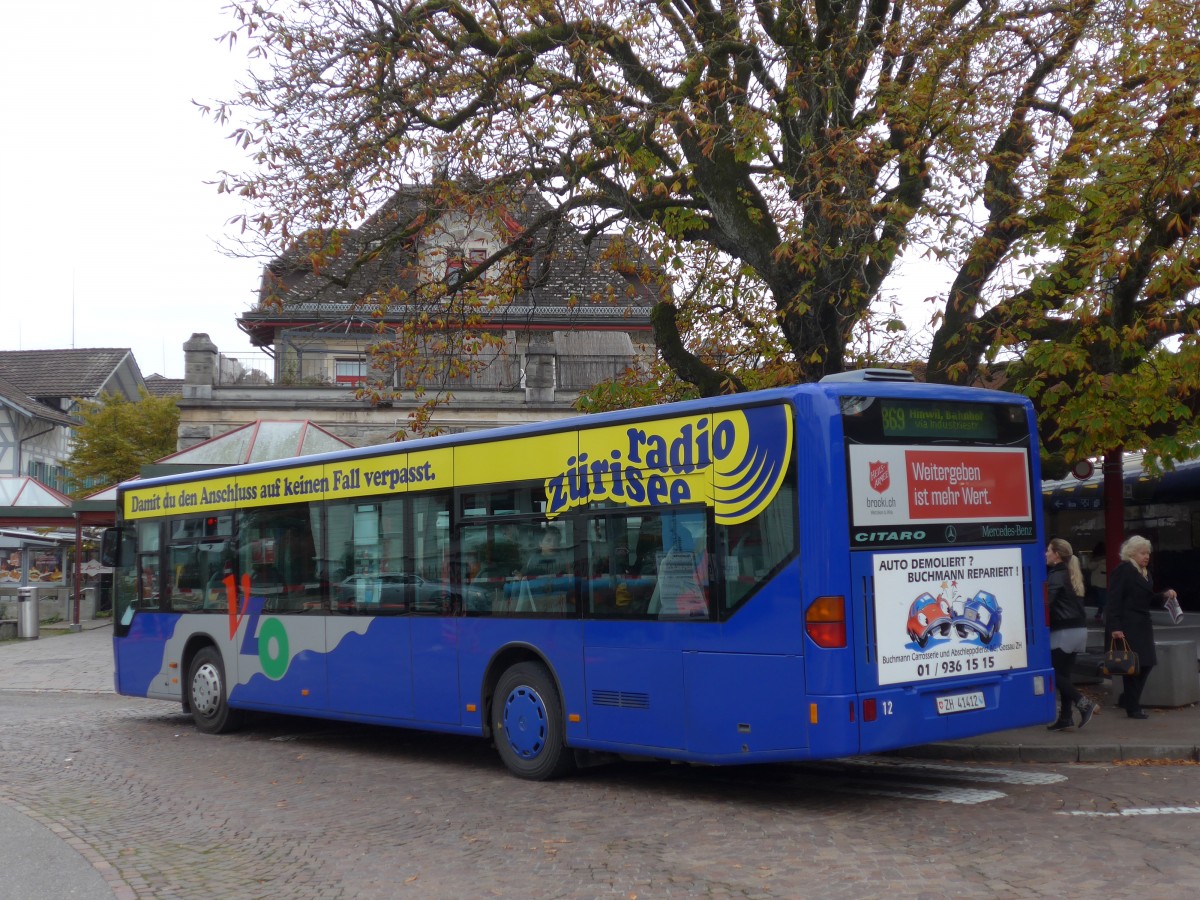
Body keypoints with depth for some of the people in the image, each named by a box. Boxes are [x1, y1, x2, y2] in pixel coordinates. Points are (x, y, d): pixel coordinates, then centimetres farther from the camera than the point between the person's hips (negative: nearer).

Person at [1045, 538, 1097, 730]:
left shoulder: (1056, 576, -12)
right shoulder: (1071, 575, 18)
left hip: (1064, 631, -9)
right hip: (1079, 629, 9)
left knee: (1054, 673, -6)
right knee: (1064, 673, 9)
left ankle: (1084, 703, -14)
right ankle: (1065, 717, 8)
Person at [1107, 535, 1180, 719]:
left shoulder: (1145, 573, 18)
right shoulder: (1122, 571, -10)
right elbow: (1114, 601, -15)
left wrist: (1165, 595, 5)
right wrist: (1115, 628, -21)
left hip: (1143, 625, 9)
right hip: (1128, 626, -9)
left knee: (1146, 663, 8)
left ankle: (1127, 699, 22)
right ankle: (1133, 708, 5)